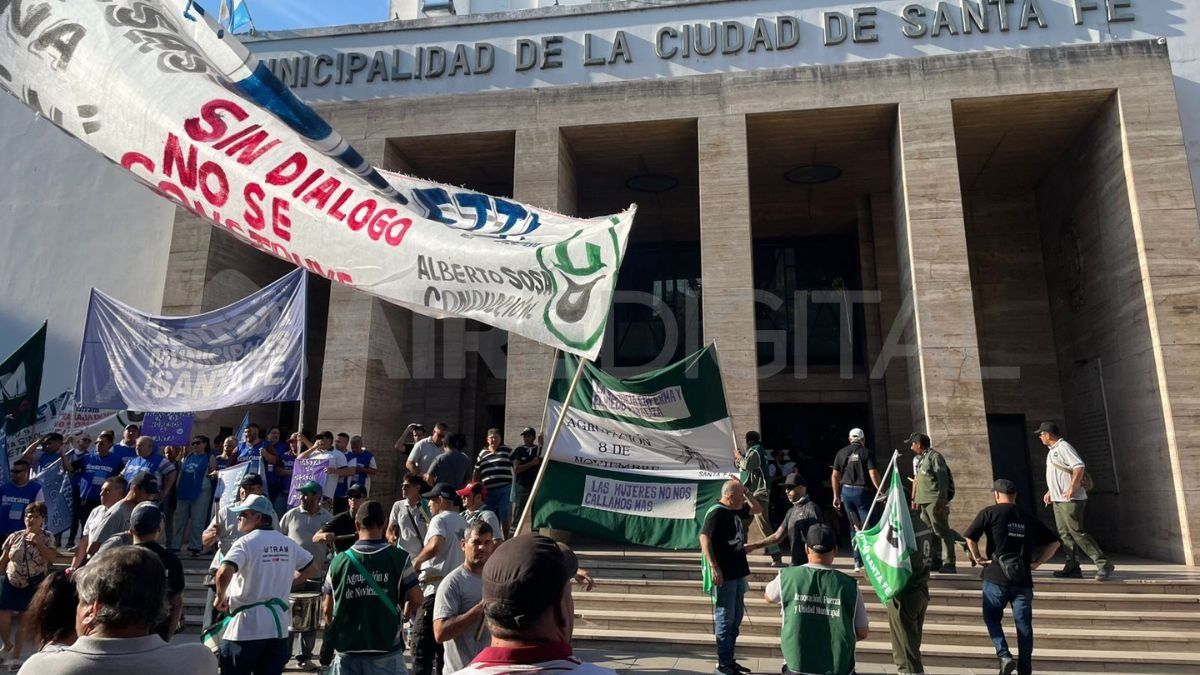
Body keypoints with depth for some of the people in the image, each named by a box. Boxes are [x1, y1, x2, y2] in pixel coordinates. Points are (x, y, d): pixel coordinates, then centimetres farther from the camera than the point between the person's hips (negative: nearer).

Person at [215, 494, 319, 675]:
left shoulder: (246, 542, -11)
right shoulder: (287, 543, 7)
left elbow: (224, 573, -28)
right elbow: (313, 567, 17)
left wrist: (220, 597, -9)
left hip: (246, 628, -5)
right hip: (278, 627, 5)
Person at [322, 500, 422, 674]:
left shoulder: (339, 561, -3)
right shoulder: (399, 558, -9)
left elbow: (328, 610, 5)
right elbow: (416, 600, -7)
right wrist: (407, 612, 16)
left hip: (347, 651, 2)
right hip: (386, 651, -2)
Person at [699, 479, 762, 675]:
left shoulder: (736, 510, 10)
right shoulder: (716, 512, -16)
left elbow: (758, 509, 24)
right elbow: (704, 538, -24)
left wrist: (747, 494, 6)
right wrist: (713, 566, -29)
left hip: (738, 572, 9)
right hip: (723, 575, -9)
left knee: (736, 618, 16)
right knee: (725, 618, 0)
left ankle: (730, 659, 26)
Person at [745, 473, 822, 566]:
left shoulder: (812, 509, -10)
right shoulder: (791, 512, 14)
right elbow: (777, 536, 16)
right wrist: (753, 546, 10)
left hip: (809, 565, -8)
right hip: (795, 563, 8)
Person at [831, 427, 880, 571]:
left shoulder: (841, 453, 8)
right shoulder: (867, 452, -2)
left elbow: (835, 475, 6)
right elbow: (873, 474, -12)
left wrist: (836, 496, 11)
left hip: (846, 491, 4)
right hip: (863, 491, -4)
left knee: (855, 527, 12)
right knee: (867, 526, -1)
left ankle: (858, 562, 13)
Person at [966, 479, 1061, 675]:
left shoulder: (990, 512, -2)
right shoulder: (1029, 519, 12)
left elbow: (970, 537, -12)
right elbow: (1054, 543, 15)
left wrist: (977, 557, 2)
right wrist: (1038, 562, 14)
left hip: (996, 577, -3)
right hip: (1023, 579, 3)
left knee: (992, 618, 12)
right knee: (1024, 625, 8)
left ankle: (1004, 655, -5)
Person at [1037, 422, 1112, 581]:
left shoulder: (1063, 447, -12)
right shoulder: (1052, 450, 18)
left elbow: (1079, 466, -22)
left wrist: (1072, 488, -26)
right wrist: (1050, 492, 20)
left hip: (1070, 500, -10)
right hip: (1058, 499, 10)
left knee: (1077, 532, -10)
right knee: (1065, 534, 8)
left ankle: (1103, 564, -5)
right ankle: (1072, 567, 11)